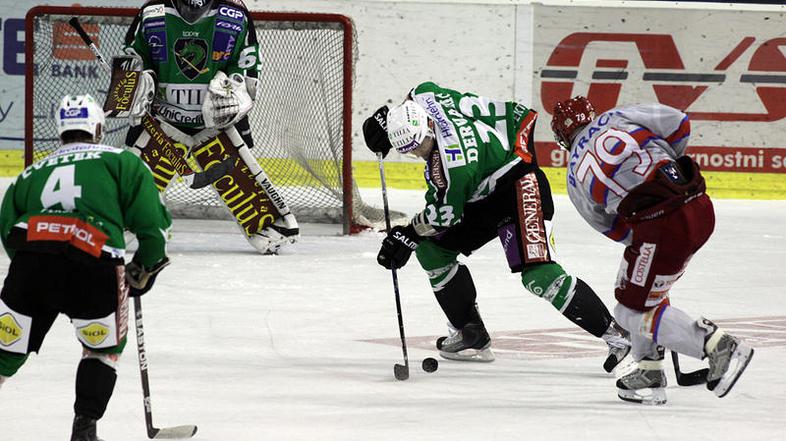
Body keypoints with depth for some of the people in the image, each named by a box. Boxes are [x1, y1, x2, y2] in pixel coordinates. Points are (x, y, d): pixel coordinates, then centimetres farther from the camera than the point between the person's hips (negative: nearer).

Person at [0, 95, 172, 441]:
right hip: (93, 269, -2)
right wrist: (146, 267, 25)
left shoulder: (32, 172, 29)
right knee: (105, 348, 22)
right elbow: (152, 221, 9)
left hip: (29, 268, 2)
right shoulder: (121, 162, 19)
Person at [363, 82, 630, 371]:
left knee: (538, 274, -23)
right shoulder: (423, 96, -12)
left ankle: (616, 336, -21)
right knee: (431, 250, 8)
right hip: (481, 198, 10)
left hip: (519, 185, -10)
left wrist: (409, 235, -7)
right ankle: (471, 336, 16)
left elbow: (446, 212, -20)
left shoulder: (455, 159, -33)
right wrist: (385, 122, 8)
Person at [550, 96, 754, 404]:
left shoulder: (576, 179, 13)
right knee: (642, 290, 25)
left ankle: (721, 347, -4)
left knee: (635, 311, 7)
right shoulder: (616, 118, 14)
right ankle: (649, 377, 27)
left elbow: (613, 229, 18)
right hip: (699, 205, 6)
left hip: (662, 225, -6)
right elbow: (678, 124, 7)